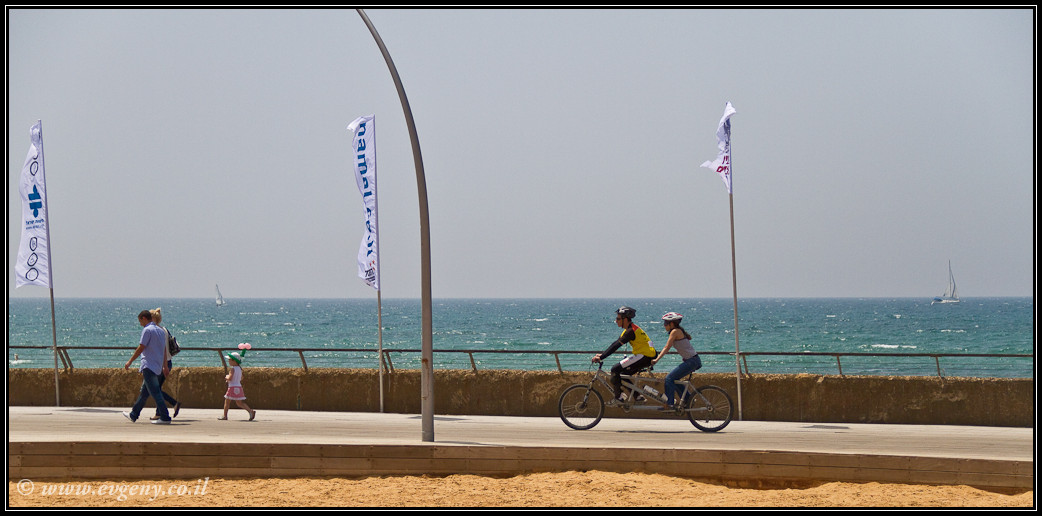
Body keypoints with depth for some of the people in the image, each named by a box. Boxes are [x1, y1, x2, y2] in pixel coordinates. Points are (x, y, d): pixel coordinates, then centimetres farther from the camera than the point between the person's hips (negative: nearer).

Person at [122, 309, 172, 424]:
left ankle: (165, 418, -15)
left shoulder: (147, 330, -10)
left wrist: (130, 362, -5)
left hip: (149, 366, -9)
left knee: (155, 392, -11)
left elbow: (141, 348, -12)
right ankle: (133, 415, 26)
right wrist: (165, 366, 26)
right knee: (144, 392, 16)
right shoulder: (161, 331, 16)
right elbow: (164, 351, 20)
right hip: (157, 366, 9)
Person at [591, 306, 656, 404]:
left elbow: (616, 346, -21)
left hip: (645, 357, -10)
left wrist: (601, 357, -20)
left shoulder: (631, 331, -17)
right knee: (623, 374, 16)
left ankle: (618, 397, -9)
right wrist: (602, 354, 12)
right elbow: (616, 344, 18)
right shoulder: (629, 329, 15)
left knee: (615, 369, -12)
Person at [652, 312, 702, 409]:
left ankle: (669, 404, -9)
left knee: (669, 378, -8)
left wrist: (656, 360, -12)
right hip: (694, 361, 9)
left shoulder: (675, 331, -9)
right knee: (674, 378, 19)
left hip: (691, 361, -9)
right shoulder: (680, 331, 17)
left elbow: (666, 348, -12)